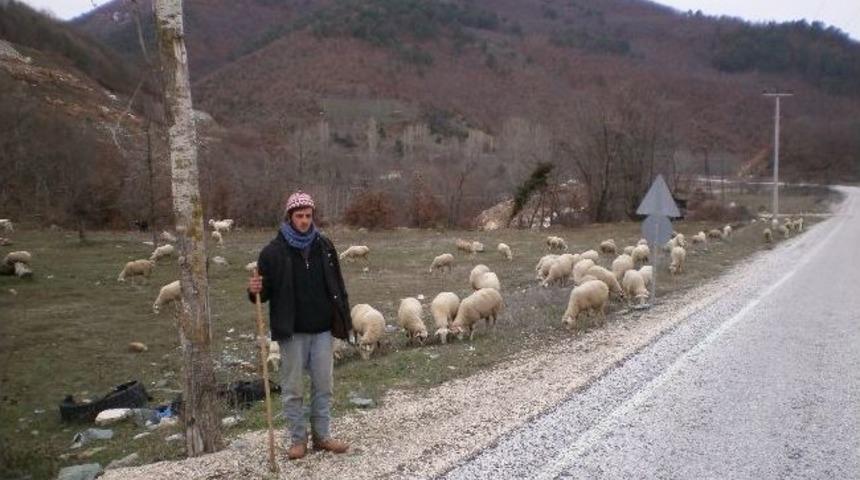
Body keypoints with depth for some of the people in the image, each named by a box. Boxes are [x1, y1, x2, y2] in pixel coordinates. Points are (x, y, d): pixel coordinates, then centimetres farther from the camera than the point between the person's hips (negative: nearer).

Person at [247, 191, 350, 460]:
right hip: (291, 331, -3)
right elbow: (265, 292, -1)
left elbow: (337, 286, 10)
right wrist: (255, 291, -25)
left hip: (322, 329, 3)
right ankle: (297, 439, 19)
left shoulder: (324, 246, 5)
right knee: (292, 388, 6)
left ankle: (322, 435, 23)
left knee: (323, 385, 9)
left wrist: (344, 319, 7)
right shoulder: (274, 251, -5)